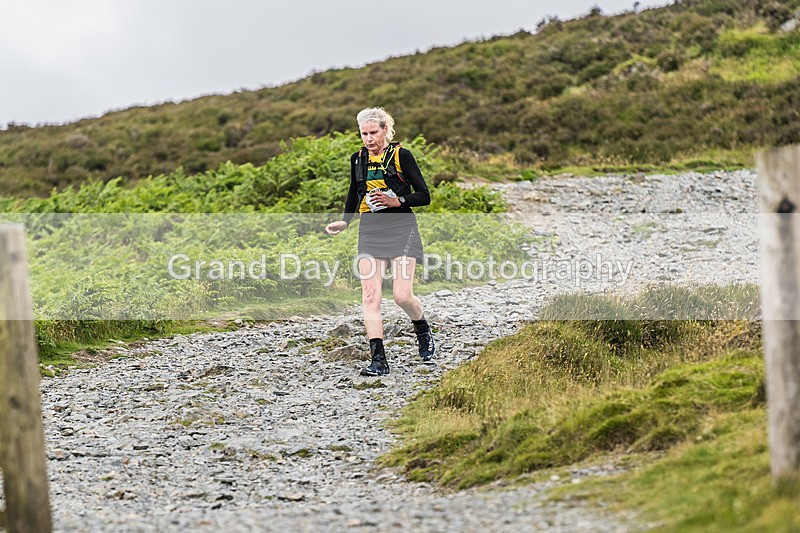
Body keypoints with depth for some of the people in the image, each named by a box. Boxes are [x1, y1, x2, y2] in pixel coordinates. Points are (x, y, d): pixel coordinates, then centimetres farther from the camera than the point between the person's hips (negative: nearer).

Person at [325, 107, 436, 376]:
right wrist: (344, 222, 11)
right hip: (370, 232, 4)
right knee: (369, 296, -9)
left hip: (401, 230, -4)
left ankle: (423, 331, 21)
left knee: (402, 295, -12)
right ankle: (378, 360, -10)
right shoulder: (358, 159, 10)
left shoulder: (401, 156, -4)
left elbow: (424, 196, -4)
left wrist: (397, 200, -17)